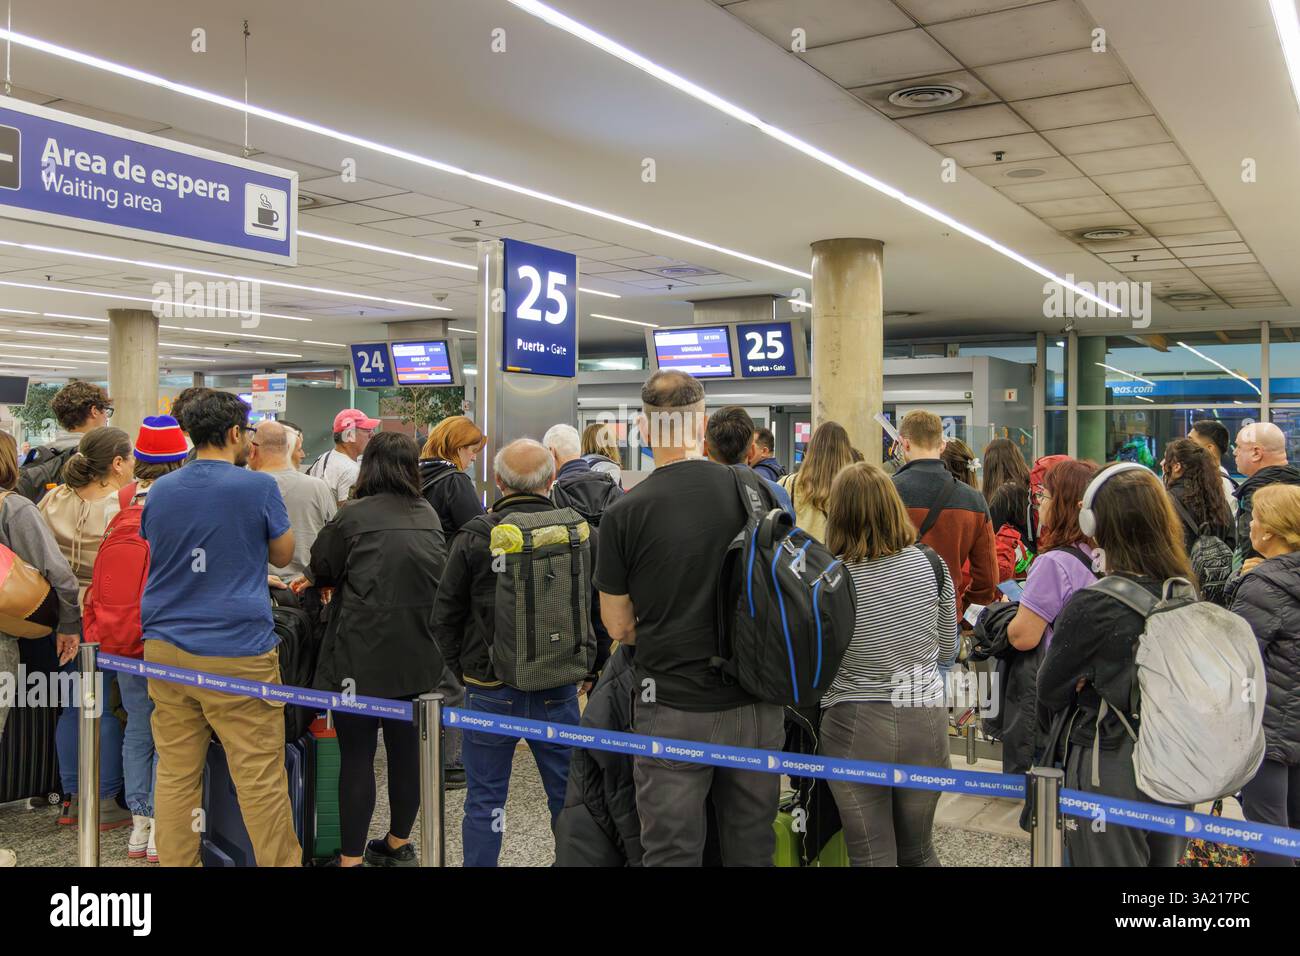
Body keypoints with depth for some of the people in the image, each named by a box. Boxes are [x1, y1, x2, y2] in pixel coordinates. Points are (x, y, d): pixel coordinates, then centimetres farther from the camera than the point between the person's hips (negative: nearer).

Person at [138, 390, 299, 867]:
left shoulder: (159, 490, 7)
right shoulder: (259, 487, -8)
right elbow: (282, 555, 6)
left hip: (164, 645, 5)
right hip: (236, 652, -5)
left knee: (175, 774, 11)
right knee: (260, 778, 2)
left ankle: (175, 861, 19)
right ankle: (280, 861, 10)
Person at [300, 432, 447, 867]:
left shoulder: (354, 516, -11)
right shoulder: (429, 516, 5)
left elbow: (320, 569, 3)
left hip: (361, 656, -5)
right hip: (417, 655, 5)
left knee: (356, 756, 2)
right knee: (405, 748, 15)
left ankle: (351, 858, 8)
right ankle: (398, 844, 31)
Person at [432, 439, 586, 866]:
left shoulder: (475, 536, -9)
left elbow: (445, 616, -1)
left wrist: (463, 671, 12)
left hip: (493, 690, -1)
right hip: (559, 691, 2)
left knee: (485, 799, 11)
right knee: (568, 797, 14)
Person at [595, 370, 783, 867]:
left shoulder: (624, 513, -12)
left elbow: (619, 626, -1)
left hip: (674, 709, -3)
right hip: (756, 703, 3)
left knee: (672, 852, 10)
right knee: (752, 848, 17)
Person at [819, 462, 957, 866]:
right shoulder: (930, 563, -4)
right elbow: (947, 653, 8)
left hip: (855, 727, -3)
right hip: (925, 722, 4)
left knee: (872, 857, 11)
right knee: (918, 852, 23)